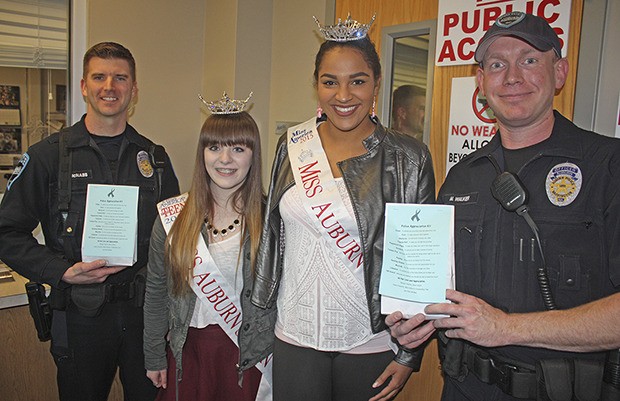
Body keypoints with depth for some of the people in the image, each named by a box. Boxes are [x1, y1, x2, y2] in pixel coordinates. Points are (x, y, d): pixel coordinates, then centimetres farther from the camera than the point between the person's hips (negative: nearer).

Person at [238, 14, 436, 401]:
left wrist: (410, 353, -3)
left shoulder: (408, 159, -8)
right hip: (295, 335, 3)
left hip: (369, 341, -2)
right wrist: (260, 325, 10)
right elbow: (273, 239, 8)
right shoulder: (293, 146, 1)